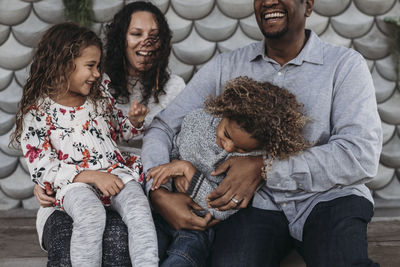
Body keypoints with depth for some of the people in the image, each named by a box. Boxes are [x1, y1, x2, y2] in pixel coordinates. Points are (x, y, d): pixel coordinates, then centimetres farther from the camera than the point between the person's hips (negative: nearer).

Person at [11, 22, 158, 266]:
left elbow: (120, 131, 30)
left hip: (116, 172, 4)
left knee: (139, 209, -28)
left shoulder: (101, 94, 15)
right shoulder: (36, 113, -1)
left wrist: (134, 120, 5)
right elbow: (42, 169, -6)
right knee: (92, 215, -36)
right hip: (74, 182, -4)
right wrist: (92, 176, -17)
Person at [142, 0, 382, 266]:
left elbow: (363, 156, -11)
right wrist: (159, 193, -13)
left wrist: (264, 168, -17)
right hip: (258, 202, 2)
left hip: (327, 197, -1)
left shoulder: (346, 64, 1)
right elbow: (163, 127, 8)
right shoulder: (226, 67, 10)